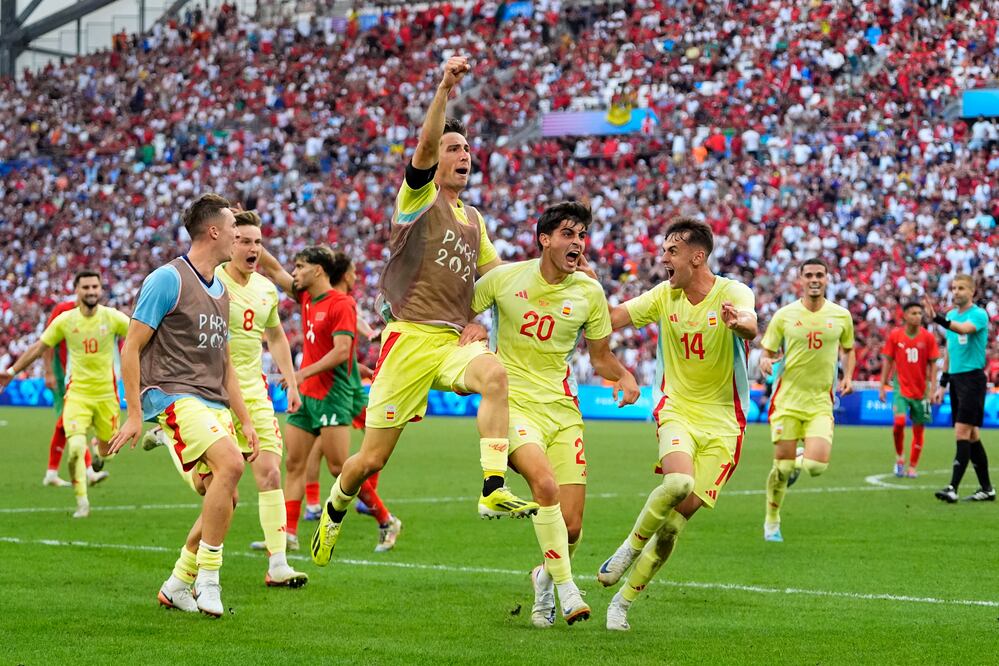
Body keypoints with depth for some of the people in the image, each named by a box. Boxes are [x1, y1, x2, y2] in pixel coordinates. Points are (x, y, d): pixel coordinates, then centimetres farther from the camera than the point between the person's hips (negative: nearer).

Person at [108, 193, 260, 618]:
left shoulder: (221, 290, 18)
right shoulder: (167, 280, -7)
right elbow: (131, 348, -7)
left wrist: (245, 420, 19)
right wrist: (134, 414, -12)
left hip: (214, 404, 9)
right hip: (173, 395, -9)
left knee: (225, 499, 2)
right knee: (230, 463, -28)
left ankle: (177, 586, 18)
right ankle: (207, 579, -19)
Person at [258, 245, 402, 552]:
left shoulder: (342, 304, -13)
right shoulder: (307, 297, 11)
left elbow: (341, 351, -21)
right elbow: (275, 271, 16)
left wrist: (304, 373, -25)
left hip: (332, 394, -8)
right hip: (306, 393, 8)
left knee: (340, 466, -8)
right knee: (294, 463, 3)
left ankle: (386, 522, 4)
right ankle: (288, 532, 3)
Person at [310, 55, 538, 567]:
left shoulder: (474, 220, 19)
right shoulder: (418, 198, 2)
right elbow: (424, 146, -17)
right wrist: (444, 89, -30)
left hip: (453, 341, 4)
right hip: (410, 338, -4)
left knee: (493, 372, -32)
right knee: (372, 458, 0)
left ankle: (494, 491, -36)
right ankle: (335, 510, 32)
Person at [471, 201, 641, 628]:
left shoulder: (589, 292, 3)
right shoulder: (504, 278, -3)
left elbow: (600, 356, 12)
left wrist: (625, 378, -7)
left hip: (562, 408, 3)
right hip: (513, 401, -3)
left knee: (571, 526, -3)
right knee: (545, 482, -31)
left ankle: (545, 577, 31)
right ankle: (566, 588, -20)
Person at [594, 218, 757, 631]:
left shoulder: (732, 293, -11)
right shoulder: (664, 296, 3)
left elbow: (750, 325, -33)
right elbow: (610, 318, 2)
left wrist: (740, 322, -57)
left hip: (721, 422, -1)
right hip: (676, 409, 1)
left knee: (679, 515, -4)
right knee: (678, 482, -29)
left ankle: (624, 599, 10)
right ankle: (631, 546, -4)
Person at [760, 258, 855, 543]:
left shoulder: (841, 315, 3)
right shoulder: (784, 315, -1)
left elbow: (848, 349, 20)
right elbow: (768, 351, 6)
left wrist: (847, 377, 3)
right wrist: (765, 361, -17)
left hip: (820, 402, 1)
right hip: (787, 400, -1)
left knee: (816, 465, -16)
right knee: (782, 467, -2)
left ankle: (798, 461, 22)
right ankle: (771, 523, 19)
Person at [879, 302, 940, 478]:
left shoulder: (928, 337, -2)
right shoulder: (895, 335, -1)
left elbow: (932, 364, 1)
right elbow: (888, 361, 5)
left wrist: (932, 388, -6)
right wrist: (882, 386, 3)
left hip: (921, 389, 1)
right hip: (901, 387, -1)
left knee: (919, 429, 4)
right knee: (900, 421, -21)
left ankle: (912, 466, 17)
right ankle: (899, 457, 2)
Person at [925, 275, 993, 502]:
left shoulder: (979, 315, -10)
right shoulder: (951, 315, 14)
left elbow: (963, 328, -32)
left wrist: (937, 319, -47)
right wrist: (943, 384, 20)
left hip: (973, 377, -8)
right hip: (956, 379, 8)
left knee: (963, 432, -13)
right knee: (972, 436, 10)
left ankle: (953, 488, -18)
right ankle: (986, 488, 16)